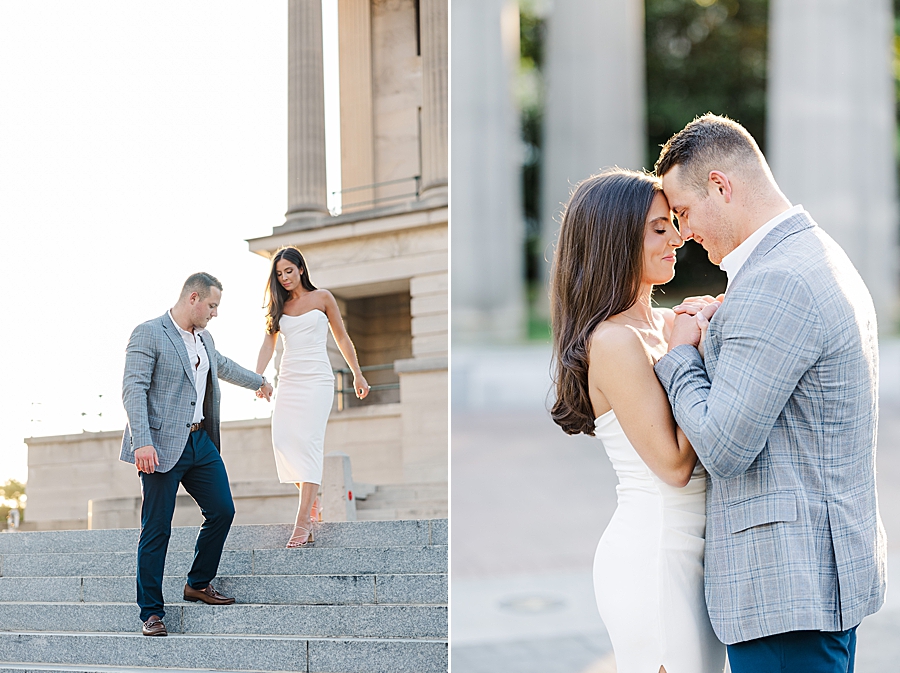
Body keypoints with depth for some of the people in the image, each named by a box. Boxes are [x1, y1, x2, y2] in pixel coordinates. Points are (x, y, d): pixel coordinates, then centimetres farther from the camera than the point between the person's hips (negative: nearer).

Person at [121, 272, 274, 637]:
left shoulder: (204, 339, 17)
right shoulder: (148, 334, -9)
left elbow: (223, 366, 39)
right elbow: (134, 389, -16)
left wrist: (258, 381, 56)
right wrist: (142, 442, -26)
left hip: (201, 441, 8)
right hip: (163, 447, -8)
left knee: (223, 511, 4)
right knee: (157, 531, -5)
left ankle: (198, 584, 24)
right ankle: (151, 613, 3)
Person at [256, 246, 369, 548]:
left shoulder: (322, 298, 6)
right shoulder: (279, 305, 14)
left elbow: (341, 337, 11)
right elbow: (268, 344, 7)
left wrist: (358, 374, 11)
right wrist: (257, 379, -8)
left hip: (317, 378, -4)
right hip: (288, 379, 4)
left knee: (309, 442, -15)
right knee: (283, 441, -10)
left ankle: (303, 520, -21)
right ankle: (311, 505, 6)